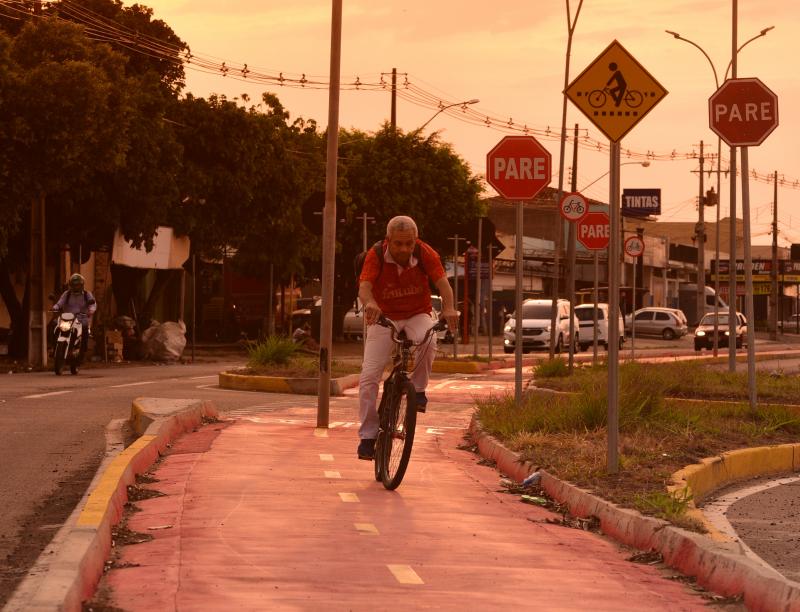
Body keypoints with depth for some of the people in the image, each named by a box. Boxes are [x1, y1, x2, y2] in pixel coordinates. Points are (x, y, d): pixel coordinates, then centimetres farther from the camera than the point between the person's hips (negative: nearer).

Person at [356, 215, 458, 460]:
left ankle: (418, 389, -12)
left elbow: (442, 283, -28)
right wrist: (370, 302, -56)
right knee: (369, 376, -13)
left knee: (427, 339, -37)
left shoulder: (426, 254, -17)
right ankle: (367, 436, -2)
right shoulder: (376, 255, -20)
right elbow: (364, 287, -32)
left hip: (417, 316, 0)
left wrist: (449, 308, -48)